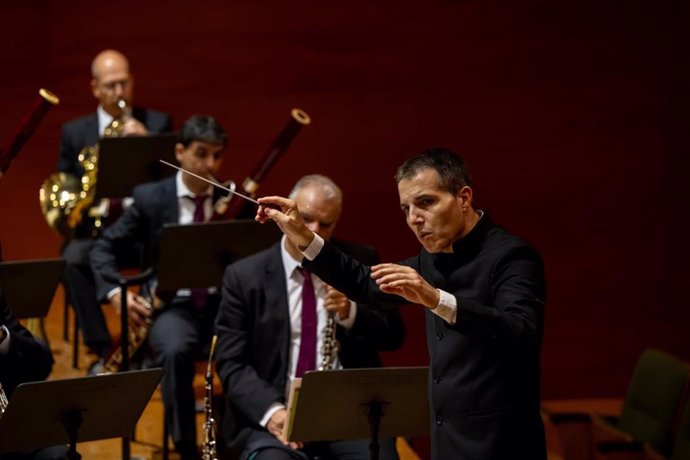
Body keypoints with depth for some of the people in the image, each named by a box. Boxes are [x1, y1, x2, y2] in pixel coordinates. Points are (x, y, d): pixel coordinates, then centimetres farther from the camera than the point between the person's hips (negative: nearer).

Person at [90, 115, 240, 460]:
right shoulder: (150, 198, 3)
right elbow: (104, 248, 7)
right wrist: (114, 292, -11)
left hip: (225, 303, 1)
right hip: (174, 305, -1)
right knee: (175, 351, -36)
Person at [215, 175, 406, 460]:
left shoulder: (360, 262, 9)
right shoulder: (245, 276, 4)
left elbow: (394, 336, 9)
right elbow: (231, 363, 0)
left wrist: (351, 313, -12)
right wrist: (270, 410, -18)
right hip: (276, 416, -2)